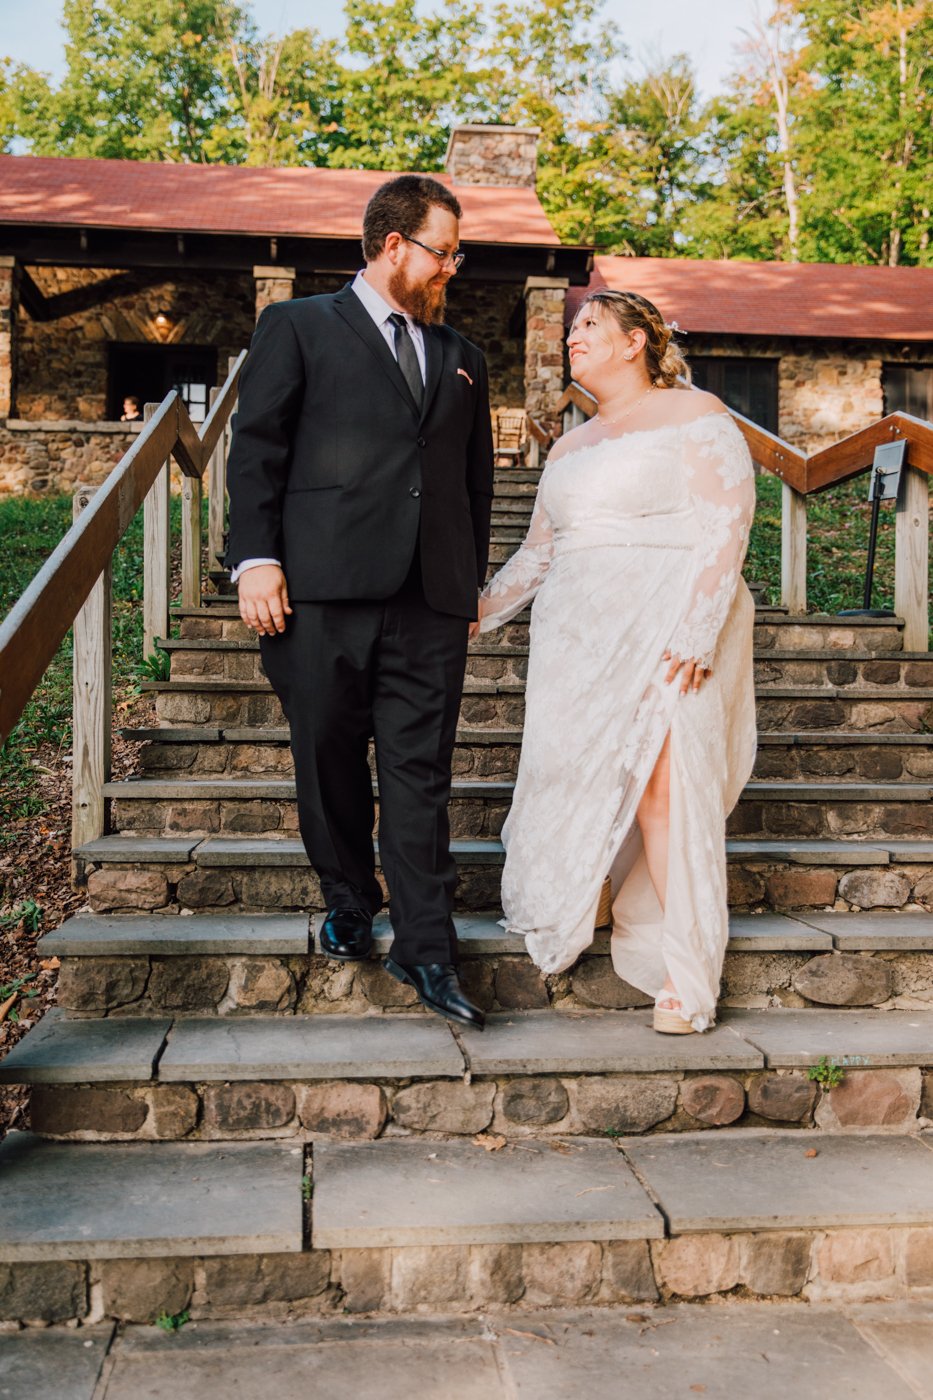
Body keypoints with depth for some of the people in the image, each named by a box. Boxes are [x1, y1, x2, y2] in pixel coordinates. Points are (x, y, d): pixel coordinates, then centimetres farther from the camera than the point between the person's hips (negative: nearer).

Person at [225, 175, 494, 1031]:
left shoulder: (461, 359, 22)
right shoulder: (298, 328, 9)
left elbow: (476, 479, 23)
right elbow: (257, 447, 2)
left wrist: (473, 579, 15)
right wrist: (256, 558, -9)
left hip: (431, 604, 3)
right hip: (322, 591, -2)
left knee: (420, 776, 0)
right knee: (330, 763, 7)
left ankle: (426, 948, 5)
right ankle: (349, 904, 27)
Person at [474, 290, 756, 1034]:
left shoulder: (695, 416, 2)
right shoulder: (570, 447, 23)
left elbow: (726, 530, -8)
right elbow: (539, 551, 28)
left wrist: (696, 634, -17)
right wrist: (481, 609, 22)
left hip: (666, 636, -6)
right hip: (579, 636, 6)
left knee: (664, 787, -14)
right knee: (579, 783, 0)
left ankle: (686, 975, -6)